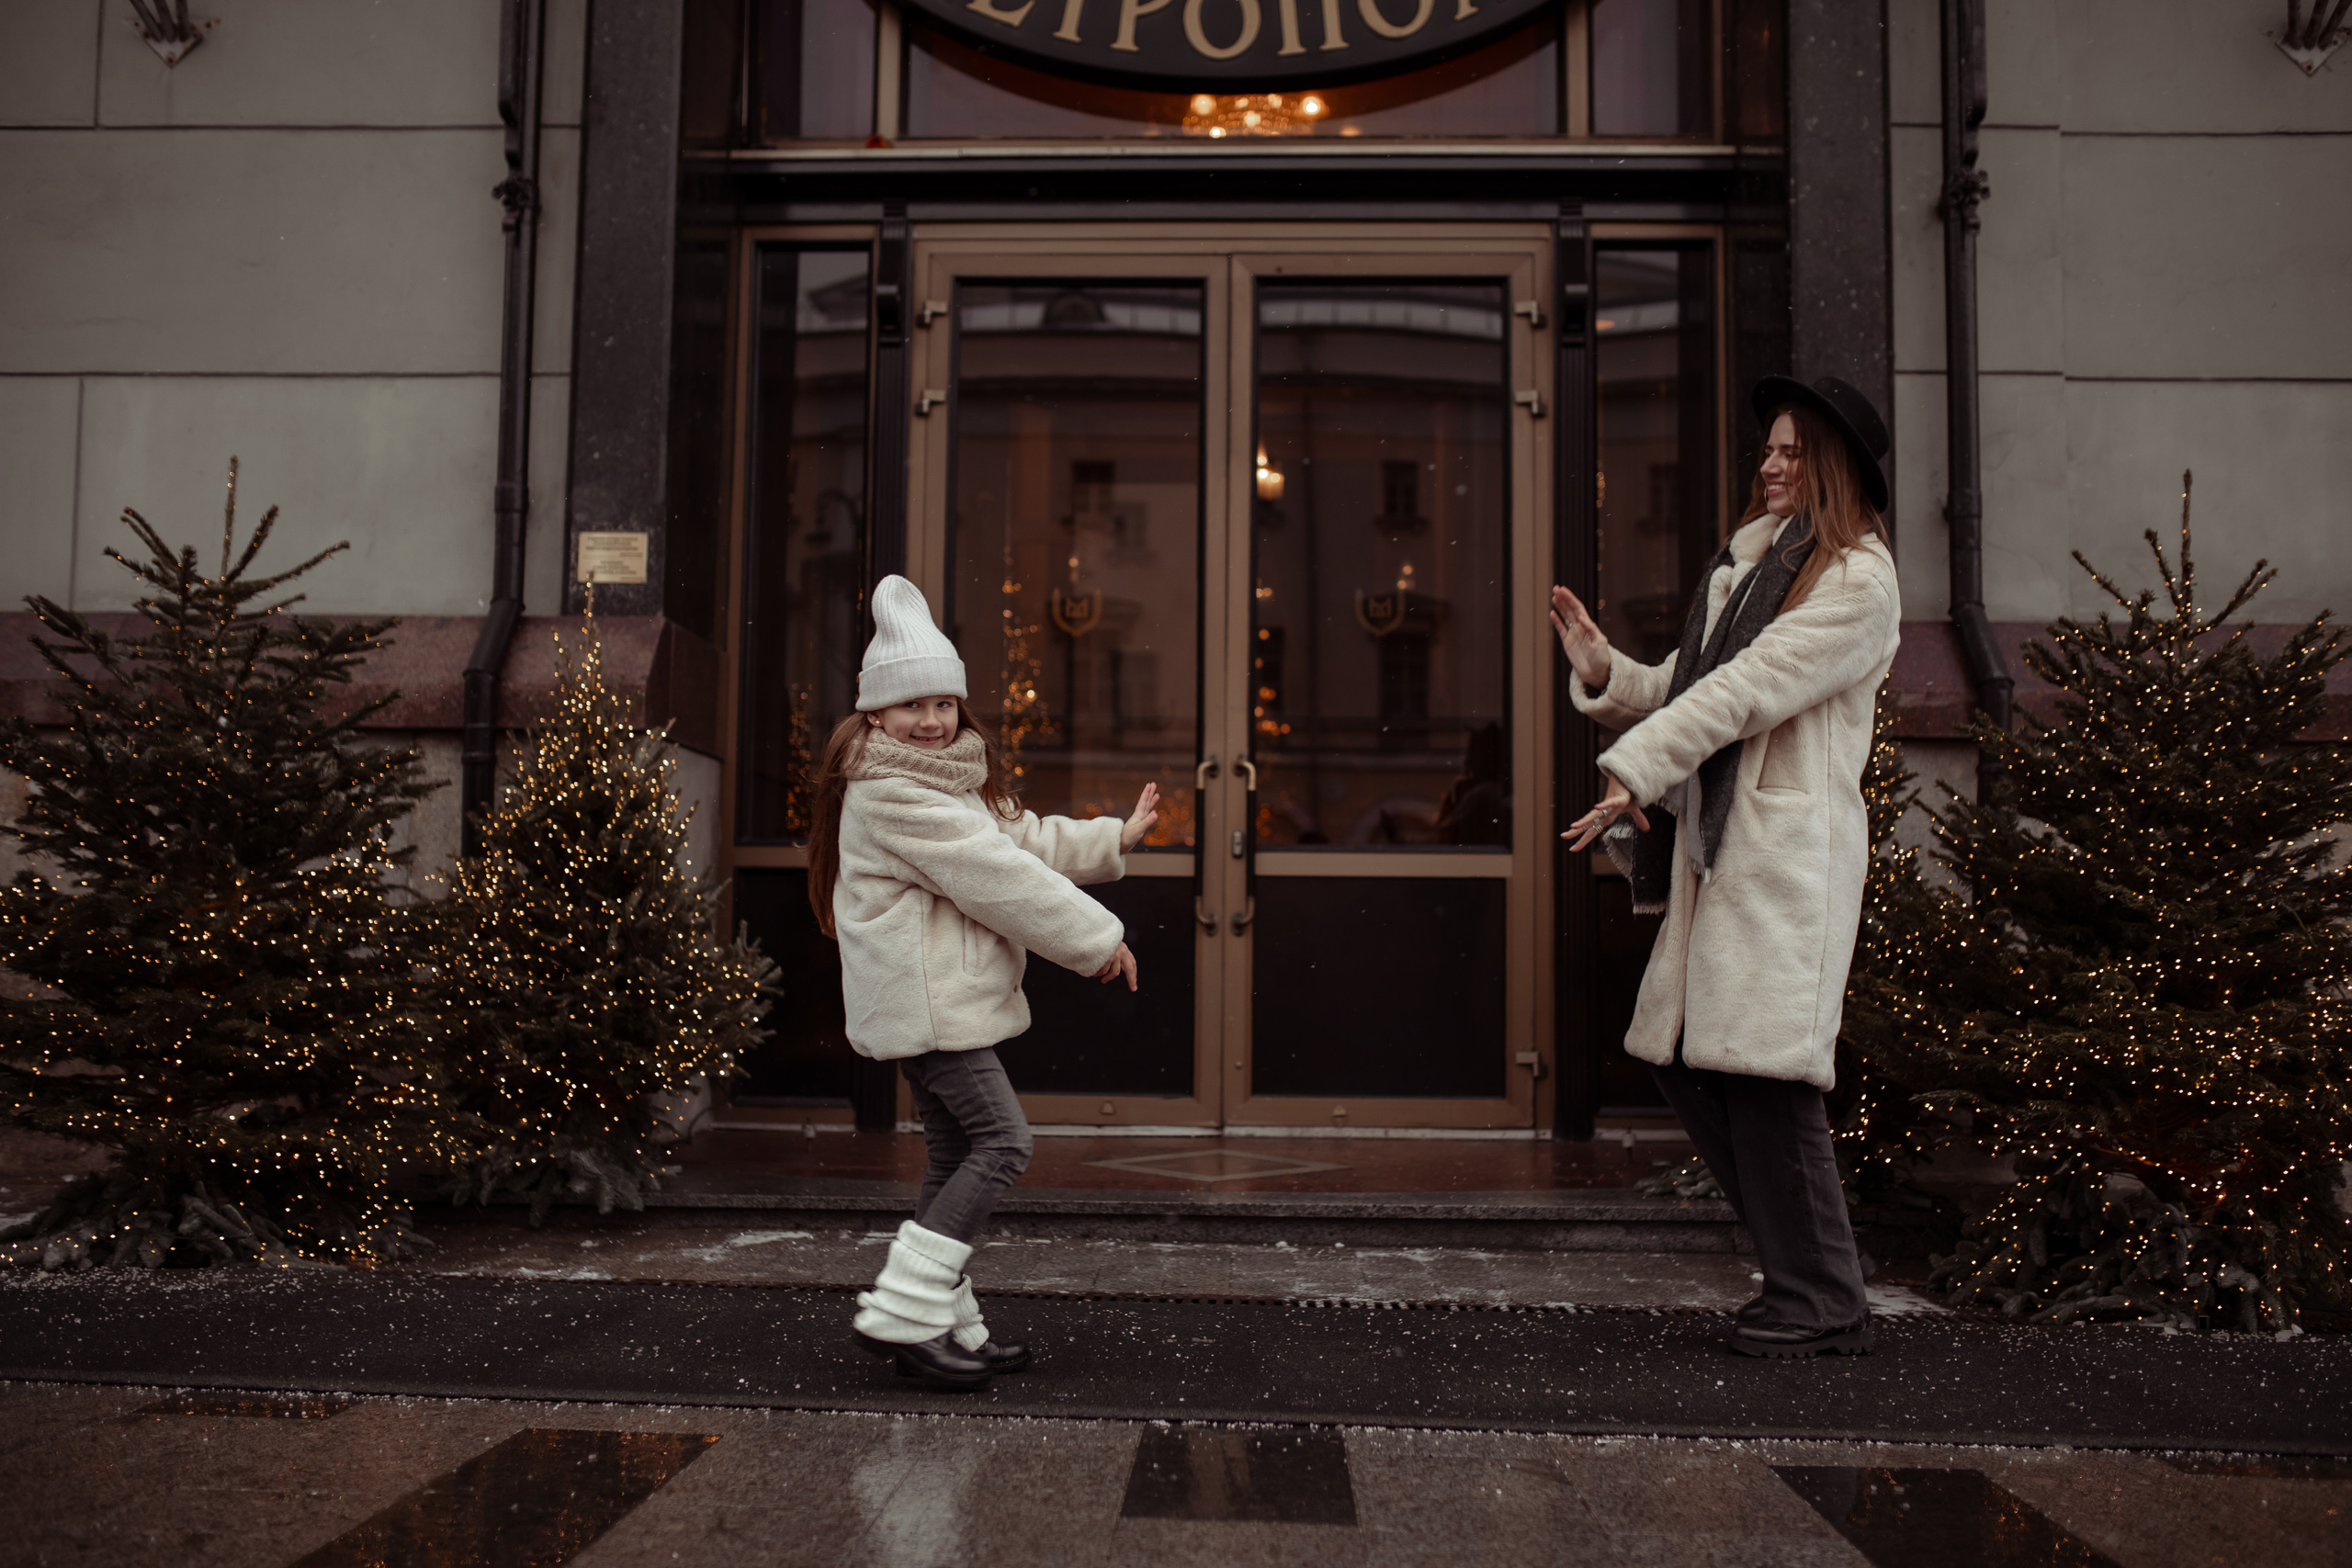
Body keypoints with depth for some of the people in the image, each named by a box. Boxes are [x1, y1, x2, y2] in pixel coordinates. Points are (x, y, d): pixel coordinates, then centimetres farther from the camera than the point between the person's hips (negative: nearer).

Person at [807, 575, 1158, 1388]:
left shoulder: (952, 782, 17)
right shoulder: (890, 795, -17)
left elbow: (1021, 838, 25)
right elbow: (1000, 879, -19)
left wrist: (1116, 837, 27)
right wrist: (1099, 939, -13)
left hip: (945, 997, 11)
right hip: (925, 1001, -11)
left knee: (956, 1156, 12)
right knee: (1001, 1141, -13)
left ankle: (943, 1323, 20)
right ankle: (901, 1313, -10)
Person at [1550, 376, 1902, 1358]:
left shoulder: (1857, 583, -4)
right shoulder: (1746, 568, 21)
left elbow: (1748, 688, -13)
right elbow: (1686, 690, 20)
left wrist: (1634, 770, -17)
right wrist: (1603, 671, 3)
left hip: (1793, 848, -9)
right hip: (1716, 845, 9)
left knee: (1763, 1072, -10)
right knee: (1685, 1064, 8)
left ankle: (1822, 1305, 5)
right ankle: (1801, 1275, 21)